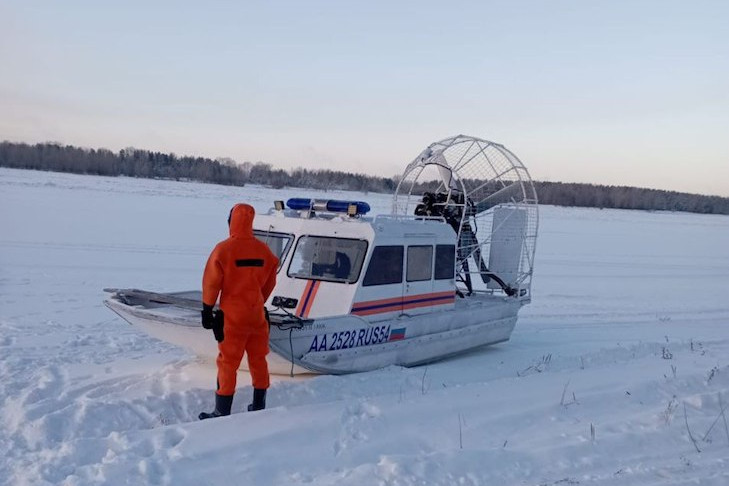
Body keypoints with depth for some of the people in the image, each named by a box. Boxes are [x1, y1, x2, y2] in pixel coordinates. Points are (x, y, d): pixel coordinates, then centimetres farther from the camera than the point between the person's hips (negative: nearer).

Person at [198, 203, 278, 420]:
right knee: (258, 360, 14)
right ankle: (259, 407, 24)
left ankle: (222, 413, 7)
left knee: (228, 363, 2)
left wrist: (207, 310, 1)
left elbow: (211, 282, -9)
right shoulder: (264, 250, 2)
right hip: (257, 314, 4)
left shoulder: (223, 249, -12)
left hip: (232, 316, -4)